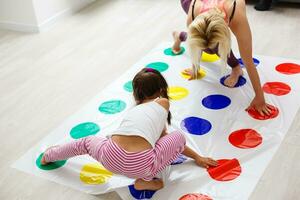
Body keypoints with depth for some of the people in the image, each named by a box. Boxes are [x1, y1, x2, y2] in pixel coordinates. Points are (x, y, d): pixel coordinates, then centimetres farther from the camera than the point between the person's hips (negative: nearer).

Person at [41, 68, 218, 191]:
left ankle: (48, 156, 60)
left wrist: (196, 157, 51)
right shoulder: (163, 103, 18)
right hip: (139, 165, -5)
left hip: (111, 159, 5)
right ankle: (145, 179, 7)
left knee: (87, 141, 39)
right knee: (179, 137, 17)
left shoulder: (134, 109, 30)